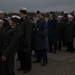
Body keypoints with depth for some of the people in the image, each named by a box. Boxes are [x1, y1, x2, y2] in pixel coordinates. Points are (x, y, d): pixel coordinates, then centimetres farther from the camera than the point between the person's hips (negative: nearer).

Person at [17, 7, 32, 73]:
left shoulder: (28, 21, -15)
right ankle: (22, 66, 33)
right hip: (20, 42, 8)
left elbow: (28, 33, -19)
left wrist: (26, 42, -20)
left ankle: (28, 68, 22)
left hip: (25, 41, -8)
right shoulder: (21, 20, 10)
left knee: (27, 55, 6)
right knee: (21, 54, 16)